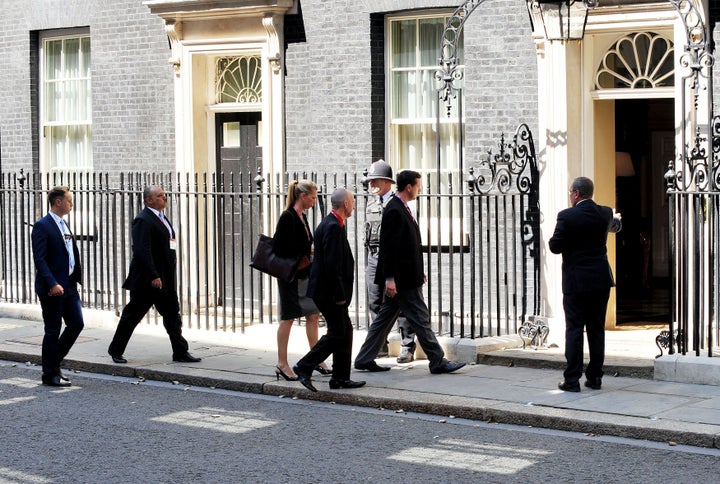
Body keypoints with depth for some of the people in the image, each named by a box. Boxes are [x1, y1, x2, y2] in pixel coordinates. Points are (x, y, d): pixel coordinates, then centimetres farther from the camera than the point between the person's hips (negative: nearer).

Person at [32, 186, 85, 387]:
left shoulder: (64, 225, 15)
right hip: (51, 287, -8)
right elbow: (39, 259, -18)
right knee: (53, 330, -1)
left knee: (76, 324, 7)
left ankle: (54, 363, 22)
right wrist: (52, 284, -26)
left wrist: (76, 278, 12)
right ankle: (49, 374, 10)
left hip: (69, 285, 8)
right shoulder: (42, 226, -11)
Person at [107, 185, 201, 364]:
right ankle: (116, 351, 15)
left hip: (165, 279, 9)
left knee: (172, 315, 7)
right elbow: (142, 251, -24)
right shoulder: (143, 220, -16)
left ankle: (180, 352, 10)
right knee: (132, 315, 2)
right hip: (147, 280, -9)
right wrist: (153, 276, -27)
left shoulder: (161, 217, 15)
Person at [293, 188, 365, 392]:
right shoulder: (333, 227, -18)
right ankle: (304, 367, -3)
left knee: (345, 331, 12)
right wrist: (340, 295, -19)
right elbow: (331, 265, -23)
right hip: (330, 291, -10)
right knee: (337, 333, -6)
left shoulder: (330, 224, 14)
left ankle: (341, 378, 16)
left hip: (330, 291, 10)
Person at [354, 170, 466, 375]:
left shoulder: (401, 208, 15)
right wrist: (389, 278, -23)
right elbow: (389, 246, -21)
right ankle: (437, 361, 2)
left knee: (385, 317, 12)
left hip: (406, 276, 11)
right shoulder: (395, 210, -17)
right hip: (401, 279, -11)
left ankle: (365, 359, 16)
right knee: (420, 318, -4)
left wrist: (418, 272, 22)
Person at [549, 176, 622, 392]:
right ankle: (595, 377, 13)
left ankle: (572, 380, -1)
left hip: (575, 281, -4)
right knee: (597, 329, 10)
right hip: (601, 280, 4)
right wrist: (616, 218, 50)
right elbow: (615, 226, 26)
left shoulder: (567, 216, -12)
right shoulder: (605, 213, 3)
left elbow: (555, 247, -9)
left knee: (574, 330, -1)